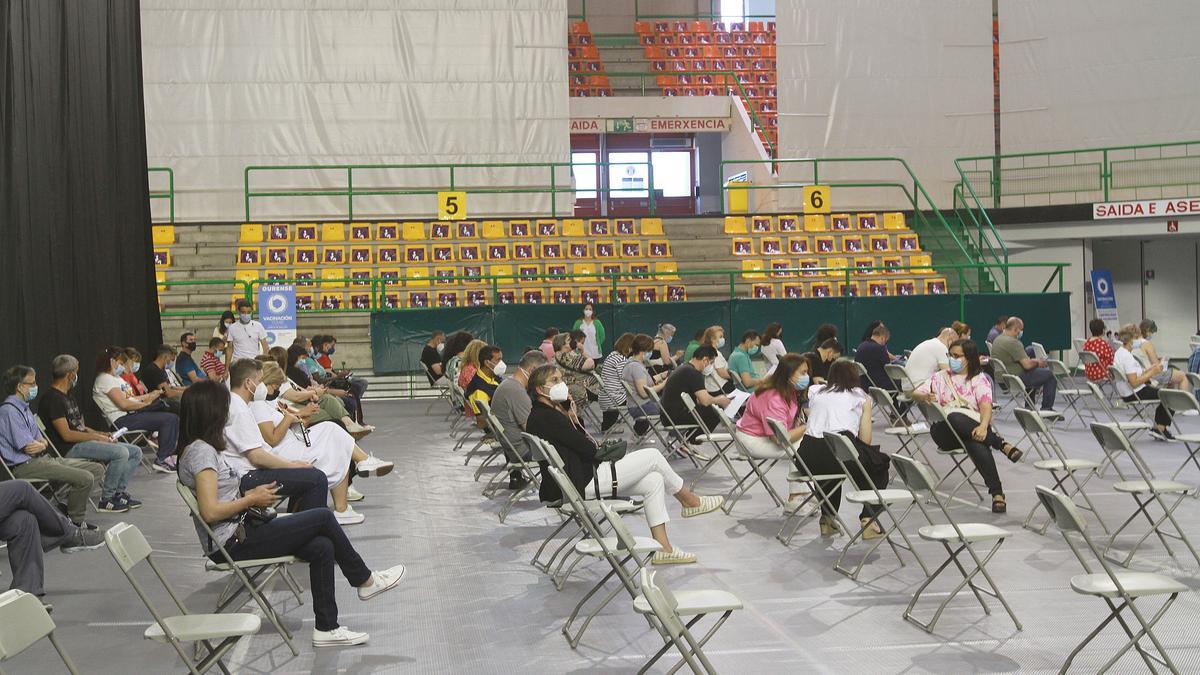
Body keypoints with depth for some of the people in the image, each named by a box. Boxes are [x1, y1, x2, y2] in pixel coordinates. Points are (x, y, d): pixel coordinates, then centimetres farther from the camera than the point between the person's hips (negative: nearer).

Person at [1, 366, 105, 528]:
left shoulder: (23, 407, 20)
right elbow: (28, 447, -17)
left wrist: (41, 443, -7)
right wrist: (43, 445, 4)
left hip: (43, 458, 10)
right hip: (25, 465, -10)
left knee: (96, 469, 3)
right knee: (85, 478, -23)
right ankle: (75, 520, -6)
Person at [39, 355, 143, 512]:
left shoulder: (67, 396, 21)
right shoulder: (52, 398, -12)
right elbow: (67, 435, -18)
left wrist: (100, 434, 4)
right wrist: (97, 437, -12)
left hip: (83, 441, 10)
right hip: (70, 449, -10)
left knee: (135, 452, 3)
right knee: (121, 452, -27)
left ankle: (120, 492, 0)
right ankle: (106, 500, -16)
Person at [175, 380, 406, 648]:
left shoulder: (204, 447, 12)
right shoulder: (201, 451, -18)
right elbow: (210, 511, -26)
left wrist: (250, 494, 3)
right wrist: (252, 499, -13)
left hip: (241, 530, 10)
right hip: (232, 543, -10)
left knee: (322, 547, -2)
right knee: (323, 517, -7)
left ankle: (327, 628, 3)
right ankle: (365, 580, 12)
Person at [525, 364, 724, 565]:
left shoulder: (544, 415, 15)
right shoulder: (546, 417, -18)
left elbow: (582, 442, 13)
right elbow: (588, 449, -17)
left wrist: (573, 418, 0)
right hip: (581, 483, -11)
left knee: (653, 481, 7)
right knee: (652, 456, -3)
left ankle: (662, 548, 7)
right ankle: (691, 501, 19)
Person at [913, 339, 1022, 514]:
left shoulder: (979, 379, 13)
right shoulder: (941, 377, 22)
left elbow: (986, 406, -3)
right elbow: (915, 393, 12)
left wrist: (983, 427, -26)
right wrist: (925, 397, -14)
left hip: (973, 425, -1)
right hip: (943, 432, 1)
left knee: (976, 442, -40)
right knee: (954, 417, -38)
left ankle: (996, 493, -42)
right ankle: (1001, 444, -31)